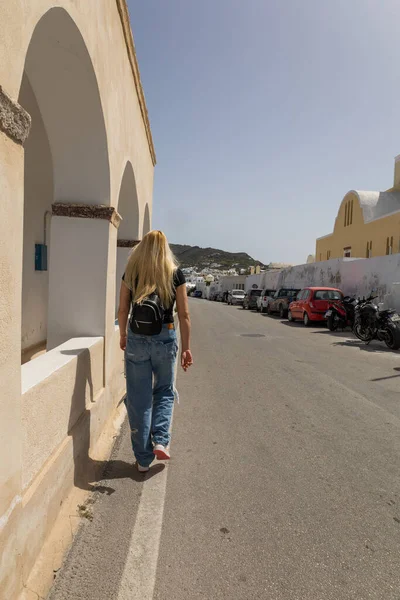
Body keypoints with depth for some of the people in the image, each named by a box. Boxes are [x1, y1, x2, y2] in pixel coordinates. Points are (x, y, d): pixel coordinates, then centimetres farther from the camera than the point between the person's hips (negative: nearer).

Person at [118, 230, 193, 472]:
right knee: (165, 391, 22)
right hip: (165, 338, 0)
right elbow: (184, 314, -4)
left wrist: (123, 336, 20)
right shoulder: (175, 274, -2)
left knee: (139, 398, 10)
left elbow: (123, 310, 4)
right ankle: (160, 441, 8)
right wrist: (186, 348, 1)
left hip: (136, 339, 1)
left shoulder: (131, 273, 1)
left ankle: (143, 459, 19)